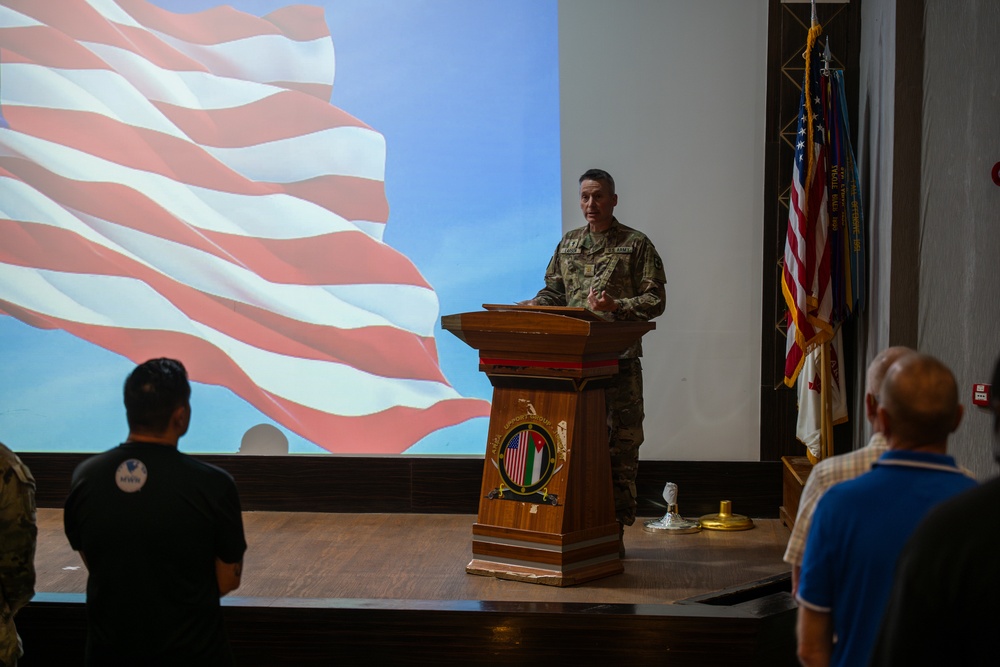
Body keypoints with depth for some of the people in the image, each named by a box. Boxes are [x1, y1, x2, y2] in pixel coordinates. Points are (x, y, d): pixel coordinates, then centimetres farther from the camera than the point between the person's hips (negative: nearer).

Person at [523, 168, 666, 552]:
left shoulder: (636, 244, 2)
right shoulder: (568, 244, 16)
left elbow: (655, 300, -4)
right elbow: (553, 293, 20)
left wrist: (616, 307, -20)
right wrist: (530, 307, 0)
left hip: (620, 359, -4)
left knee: (621, 442, -2)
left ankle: (615, 529, 3)